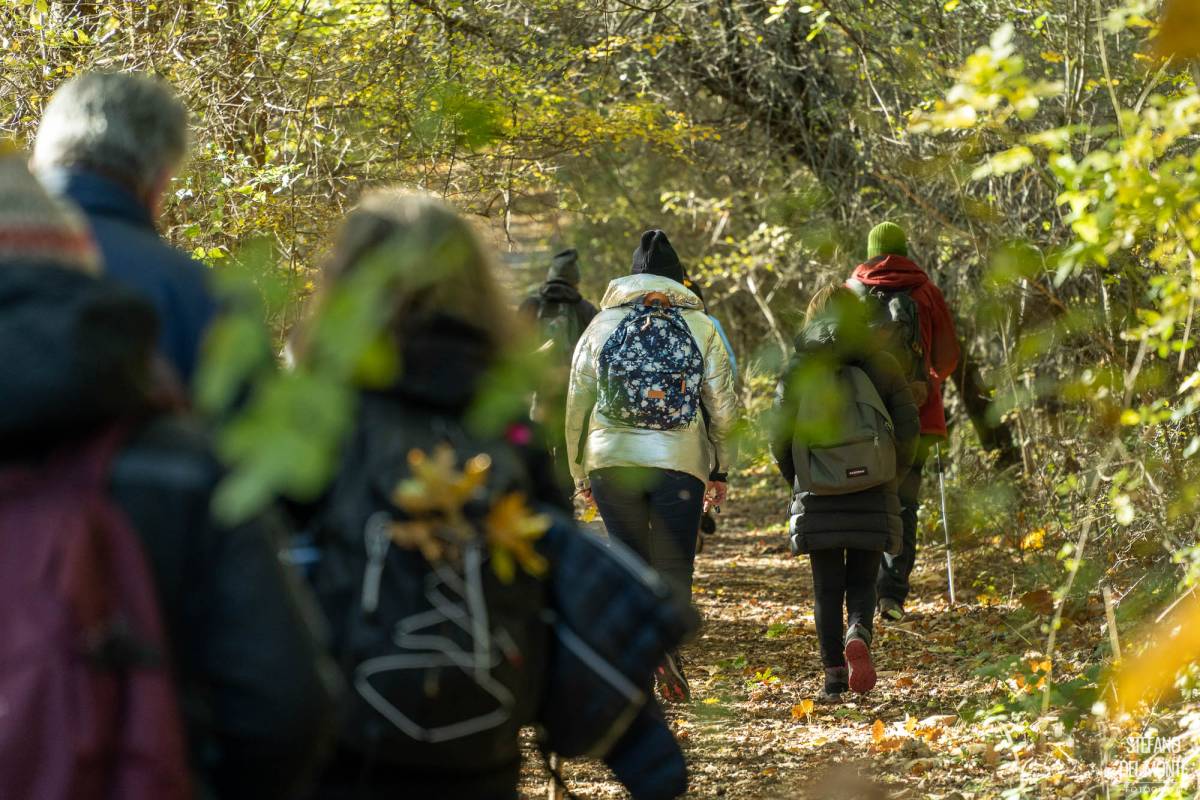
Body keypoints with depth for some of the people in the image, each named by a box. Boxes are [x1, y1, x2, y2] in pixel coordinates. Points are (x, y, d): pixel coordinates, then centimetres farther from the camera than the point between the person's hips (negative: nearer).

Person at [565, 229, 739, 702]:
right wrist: (720, 471, 14)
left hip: (612, 461, 1)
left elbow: (576, 405, 8)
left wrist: (579, 471, 16)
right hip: (680, 463, -1)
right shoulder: (700, 327, 6)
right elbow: (723, 406, 5)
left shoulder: (602, 325, 7)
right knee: (673, 566, 4)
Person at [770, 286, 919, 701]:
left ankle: (834, 674, 1)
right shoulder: (881, 366, 2)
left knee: (827, 587, 7)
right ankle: (858, 634, -20)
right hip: (872, 496, 0)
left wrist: (797, 481, 15)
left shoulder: (797, 371, 0)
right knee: (862, 580, 10)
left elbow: (779, 439, -1)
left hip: (817, 496, 0)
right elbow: (907, 429, 0)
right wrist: (892, 476, 14)